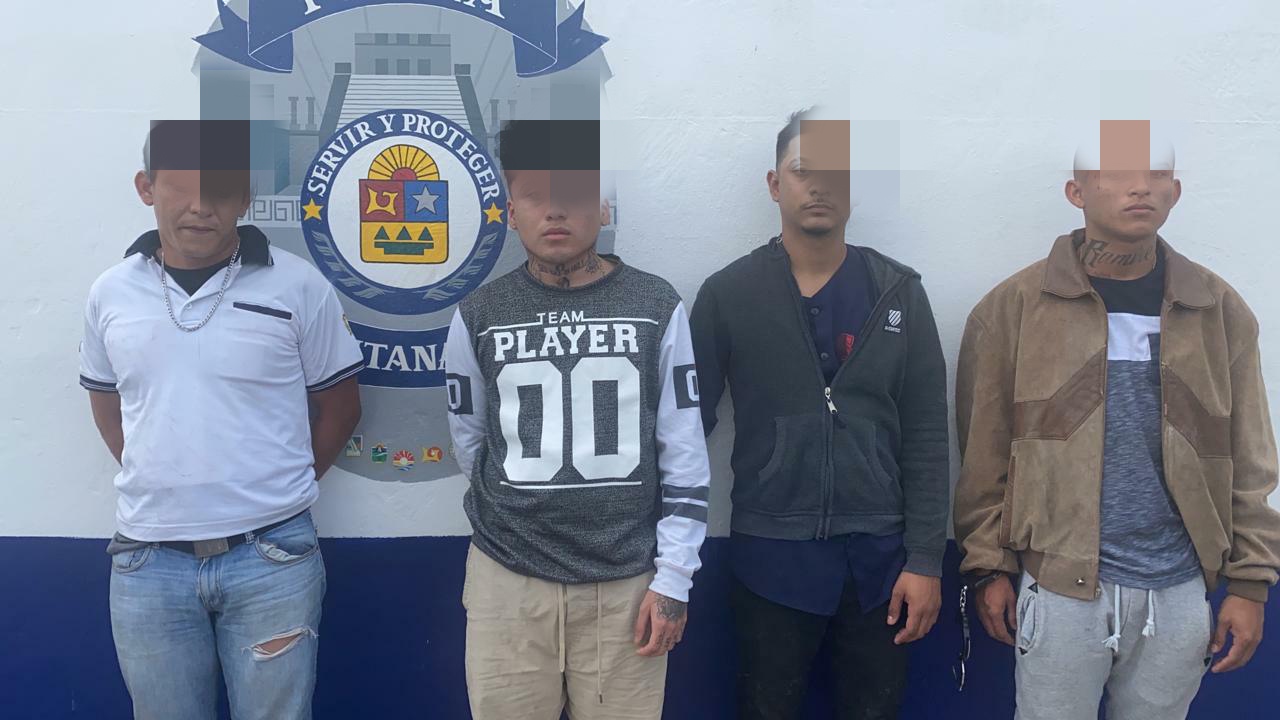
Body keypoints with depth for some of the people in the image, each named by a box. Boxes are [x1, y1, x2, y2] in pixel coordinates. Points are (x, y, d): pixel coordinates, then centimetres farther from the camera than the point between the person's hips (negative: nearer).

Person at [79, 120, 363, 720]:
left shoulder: (298, 286, -6)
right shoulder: (111, 293, 3)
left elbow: (339, 405, 3)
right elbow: (105, 401, 18)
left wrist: (276, 491, 2)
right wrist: (158, 482, 9)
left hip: (272, 557, -2)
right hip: (148, 561, 3)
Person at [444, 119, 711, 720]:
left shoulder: (659, 310, -2)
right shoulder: (477, 318, 0)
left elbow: (685, 459, -1)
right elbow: (470, 445, 12)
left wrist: (673, 578, -2)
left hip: (628, 582, 0)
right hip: (508, 580, 1)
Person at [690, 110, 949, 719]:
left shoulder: (899, 293, 0)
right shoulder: (726, 294, -4)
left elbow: (925, 438, 0)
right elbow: (690, 422, -1)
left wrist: (925, 559, -3)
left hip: (879, 554, 2)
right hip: (771, 553, -1)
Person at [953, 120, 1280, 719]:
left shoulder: (1220, 310, 3)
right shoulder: (1014, 306, -5)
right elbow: (984, 455, -3)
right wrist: (989, 567, -3)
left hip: (1179, 595, 3)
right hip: (1059, 586, -2)